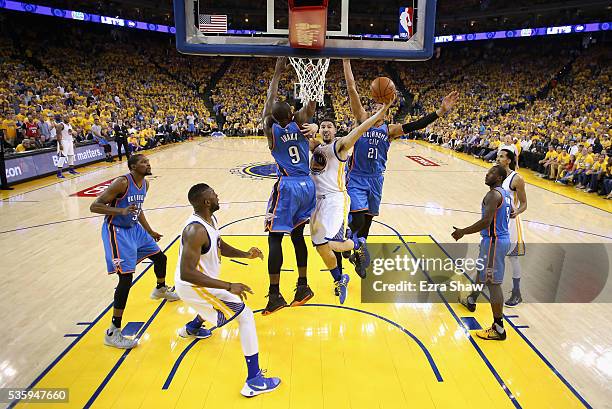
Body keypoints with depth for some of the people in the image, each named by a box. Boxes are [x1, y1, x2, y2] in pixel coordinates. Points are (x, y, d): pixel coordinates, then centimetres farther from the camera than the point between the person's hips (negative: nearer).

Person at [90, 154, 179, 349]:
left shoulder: (145, 184, 3)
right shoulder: (122, 183, -22)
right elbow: (94, 206, -23)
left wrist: (150, 232, 22)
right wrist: (121, 211, -36)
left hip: (134, 228, 9)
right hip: (116, 231, -9)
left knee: (160, 257, 20)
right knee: (126, 278, -15)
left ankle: (161, 289, 53)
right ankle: (113, 333, -7)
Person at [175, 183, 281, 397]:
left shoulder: (210, 219, -1)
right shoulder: (196, 231, -32)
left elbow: (221, 246, 12)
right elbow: (186, 273, -37)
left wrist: (246, 254, -7)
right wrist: (228, 286, -39)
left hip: (201, 282, 10)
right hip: (192, 286, -10)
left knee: (224, 297, 40)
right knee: (245, 315, -13)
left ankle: (192, 328, 63)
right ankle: (254, 381, -13)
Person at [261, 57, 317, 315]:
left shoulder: (271, 129, -4)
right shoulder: (298, 124, 0)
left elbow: (270, 99, 8)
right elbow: (312, 104, 5)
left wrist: (278, 71, 14)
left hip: (287, 188, -4)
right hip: (307, 186, 4)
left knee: (275, 238, 0)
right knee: (297, 235, 15)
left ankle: (275, 295, -2)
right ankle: (303, 286, 21)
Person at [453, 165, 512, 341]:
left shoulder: (493, 195, -19)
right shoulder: (505, 194, 11)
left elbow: (486, 221, -27)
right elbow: (510, 211, 27)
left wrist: (463, 232, -18)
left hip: (494, 241, -11)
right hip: (501, 238, 11)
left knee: (493, 282, -7)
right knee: (481, 270, 29)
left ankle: (498, 329, -2)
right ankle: (471, 300, 52)